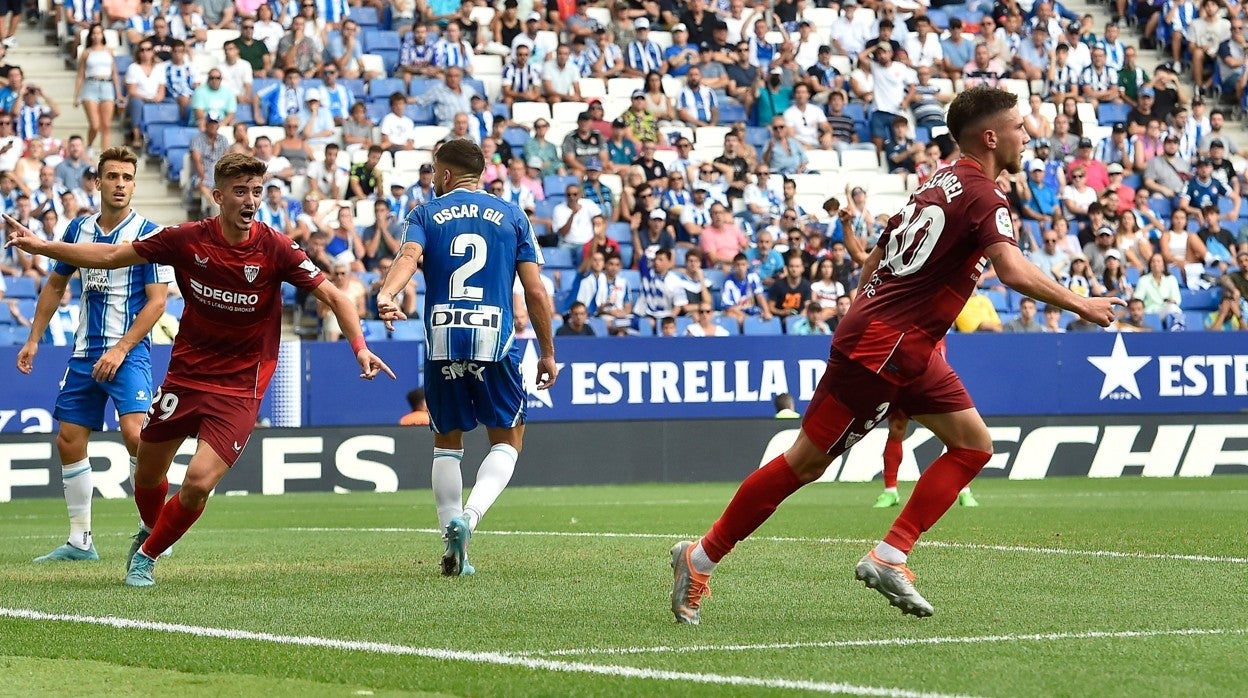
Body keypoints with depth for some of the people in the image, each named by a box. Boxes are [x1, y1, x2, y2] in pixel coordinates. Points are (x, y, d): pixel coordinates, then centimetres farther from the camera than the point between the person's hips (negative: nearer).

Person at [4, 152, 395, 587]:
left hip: (239, 387, -3)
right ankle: (150, 530, 48)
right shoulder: (188, 240, -8)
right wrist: (40, 246, -3)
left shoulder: (275, 249, -14)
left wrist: (360, 348, -21)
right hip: (185, 375, 3)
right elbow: (111, 256, 1)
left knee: (198, 482, -16)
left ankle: (147, 555, 11)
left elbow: (332, 295, -8)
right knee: (148, 473, 13)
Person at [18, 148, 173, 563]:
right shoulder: (79, 229, 9)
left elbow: (157, 300, -10)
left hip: (127, 353, -6)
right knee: (69, 442, 5)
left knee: (133, 431, -23)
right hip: (83, 353, 6)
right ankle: (80, 541, 14)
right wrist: (34, 339, 16)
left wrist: (120, 350, -16)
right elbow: (55, 285, 21)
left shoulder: (148, 234, -7)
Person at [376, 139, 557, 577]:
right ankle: (470, 513, -14)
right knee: (508, 439, 10)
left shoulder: (425, 215, 10)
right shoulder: (512, 216, 11)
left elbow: (409, 256, -13)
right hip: (494, 342, -1)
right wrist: (547, 353, 13)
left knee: (447, 442, 16)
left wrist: (386, 295, -31)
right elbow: (535, 291, 6)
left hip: (442, 341, 1)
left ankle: (451, 529, 7)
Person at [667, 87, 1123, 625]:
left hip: (908, 352, 10)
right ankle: (701, 557, 6)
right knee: (807, 462, -3)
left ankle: (889, 558, 0)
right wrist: (1080, 305, -23)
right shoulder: (981, 196, -15)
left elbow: (874, 260, 20)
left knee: (973, 445, 5)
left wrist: (860, 322, 25)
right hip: (879, 350, -10)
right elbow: (1013, 271, -31)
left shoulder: (940, 185, 14)